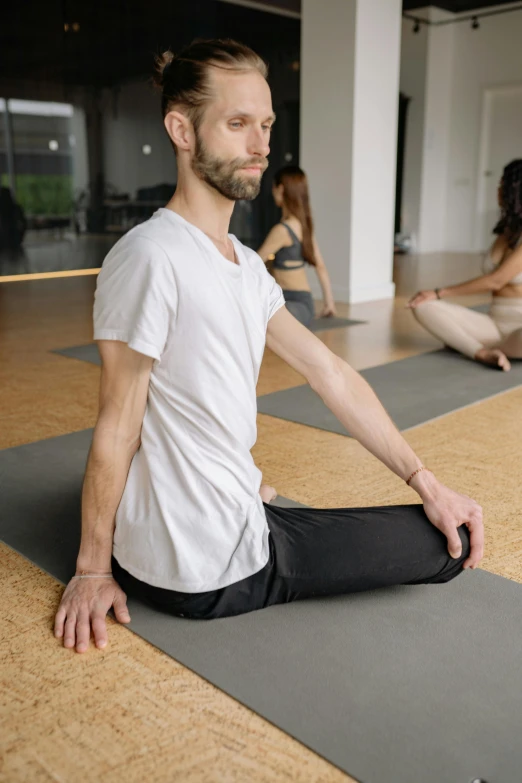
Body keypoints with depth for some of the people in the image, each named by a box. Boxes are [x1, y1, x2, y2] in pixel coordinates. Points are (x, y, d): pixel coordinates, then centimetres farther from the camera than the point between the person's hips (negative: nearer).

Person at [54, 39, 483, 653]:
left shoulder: (246, 265, 7)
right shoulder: (150, 256, -22)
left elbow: (330, 373, 5)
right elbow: (117, 425, -18)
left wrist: (426, 482, 2)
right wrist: (92, 569, -9)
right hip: (208, 574, -9)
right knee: (450, 545, 1)